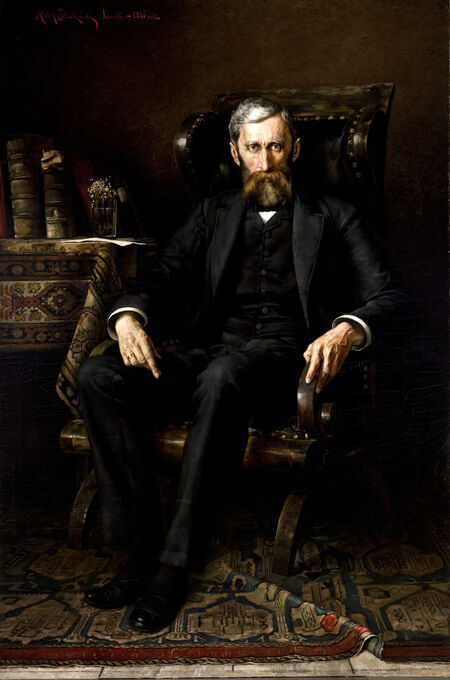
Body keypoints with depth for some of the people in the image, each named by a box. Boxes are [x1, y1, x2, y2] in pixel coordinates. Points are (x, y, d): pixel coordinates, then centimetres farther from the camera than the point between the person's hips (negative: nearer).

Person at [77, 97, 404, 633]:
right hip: (211, 356, 4)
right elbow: (162, 278, 13)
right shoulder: (213, 214, 25)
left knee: (222, 375, -39)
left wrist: (345, 331, -18)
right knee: (98, 377, -23)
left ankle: (176, 563, -27)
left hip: (287, 355, -3)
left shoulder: (332, 217, 17)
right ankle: (144, 550, -19)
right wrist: (128, 317, -11)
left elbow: (385, 296, 6)